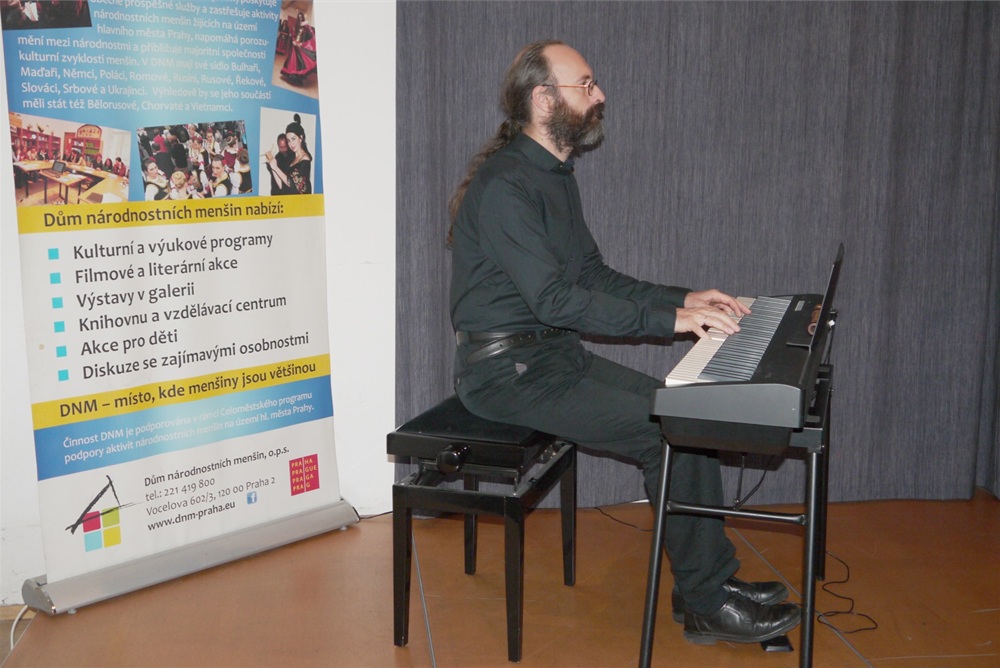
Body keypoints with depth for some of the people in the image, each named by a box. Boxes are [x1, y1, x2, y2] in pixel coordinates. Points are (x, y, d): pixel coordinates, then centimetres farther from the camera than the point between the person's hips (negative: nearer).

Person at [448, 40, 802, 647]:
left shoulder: (556, 176, 13)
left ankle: (712, 579, 7)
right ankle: (707, 603, -3)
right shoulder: (503, 185, -19)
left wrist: (684, 298, 5)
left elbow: (595, 276, 17)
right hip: (509, 370, -9)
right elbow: (555, 299, -26)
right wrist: (670, 319, -26)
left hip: (556, 353, 10)